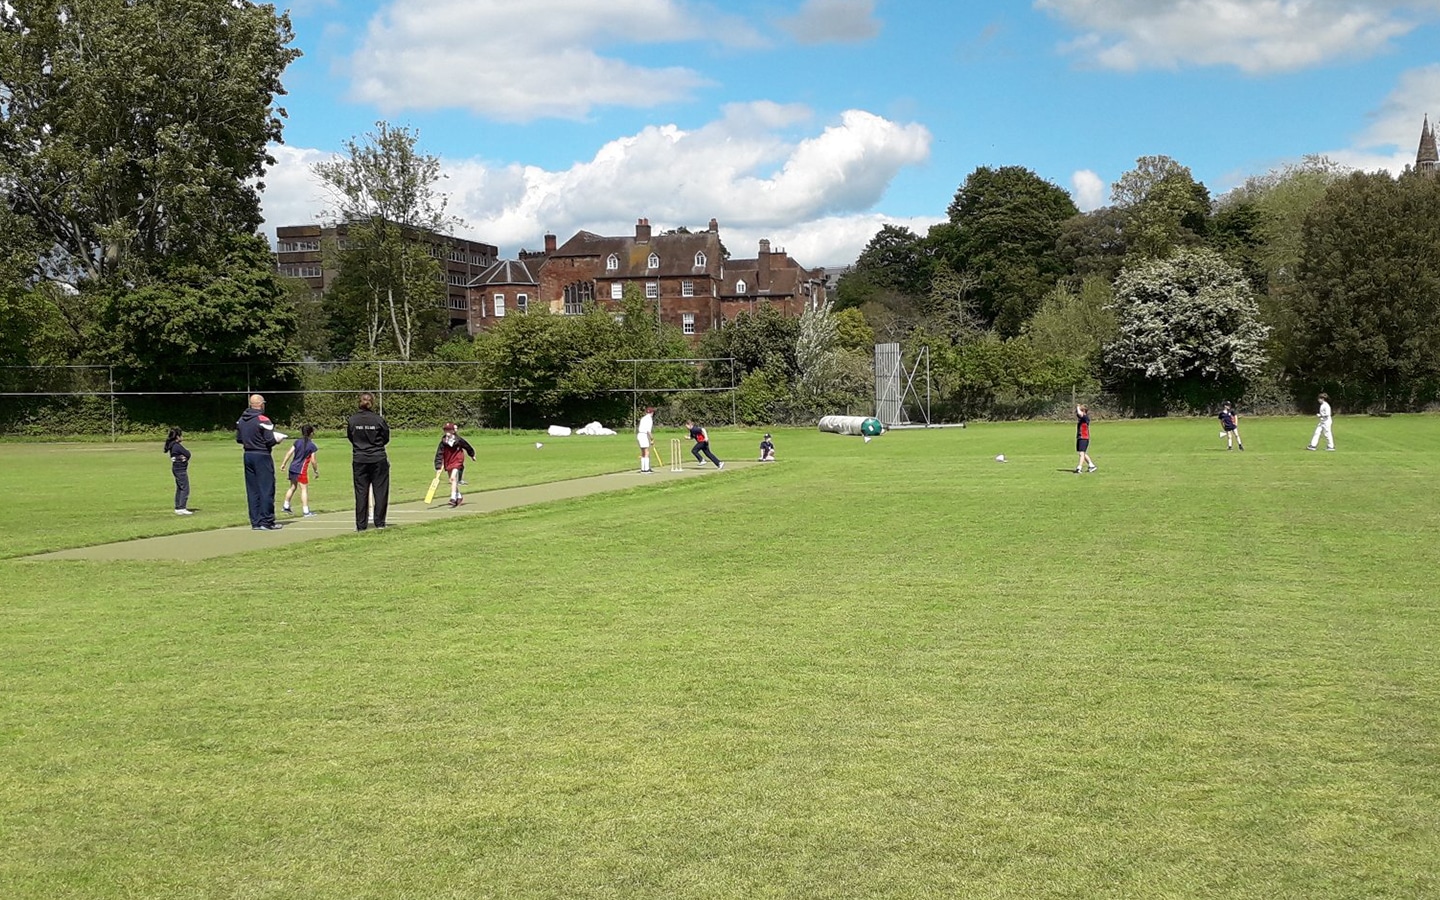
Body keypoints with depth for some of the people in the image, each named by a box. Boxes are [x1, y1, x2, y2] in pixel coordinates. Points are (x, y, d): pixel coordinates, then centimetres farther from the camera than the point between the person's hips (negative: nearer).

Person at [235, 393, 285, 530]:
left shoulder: (241, 420, 7)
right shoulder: (262, 420, -14)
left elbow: (238, 439, 13)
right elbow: (270, 441, -17)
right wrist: (278, 439, 3)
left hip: (248, 456, 7)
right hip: (262, 456, -7)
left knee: (252, 490, 10)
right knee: (266, 489, -1)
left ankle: (255, 522, 12)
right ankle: (266, 522, -1)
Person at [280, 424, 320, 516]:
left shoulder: (297, 441, 6)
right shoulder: (312, 445, -9)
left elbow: (289, 453, 4)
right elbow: (313, 461, -8)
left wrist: (283, 464, 11)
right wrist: (316, 471, 3)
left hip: (292, 468, 6)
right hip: (301, 470, -6)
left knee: (292, 487, 22)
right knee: (304, 489, -2)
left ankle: (286, 506, 32)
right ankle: (306, 510, -5)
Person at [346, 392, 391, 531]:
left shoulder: (352, 420, -4)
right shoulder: (379, 420, -9)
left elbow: (351, 438, 7)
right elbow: (385, 439, 2)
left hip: (359, 460, 2)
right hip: (378, 460, -2)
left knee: (361, 492, 7)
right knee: (380, 491, 8)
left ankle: (360, 525, 7)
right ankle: (379, 523, 9)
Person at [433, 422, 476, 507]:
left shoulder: (459, 440, -11)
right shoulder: (443, 442, -8)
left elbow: (467, 446, 8)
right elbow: (439, 454, -9)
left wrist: (472, 455, 24)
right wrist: (439, 466, -16)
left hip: (457, 462, -4)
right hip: (448, 464, 4)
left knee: (453, 478, -23)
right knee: (452, 481, 15)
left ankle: (453, 498, -27)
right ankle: (459, 497, 34)